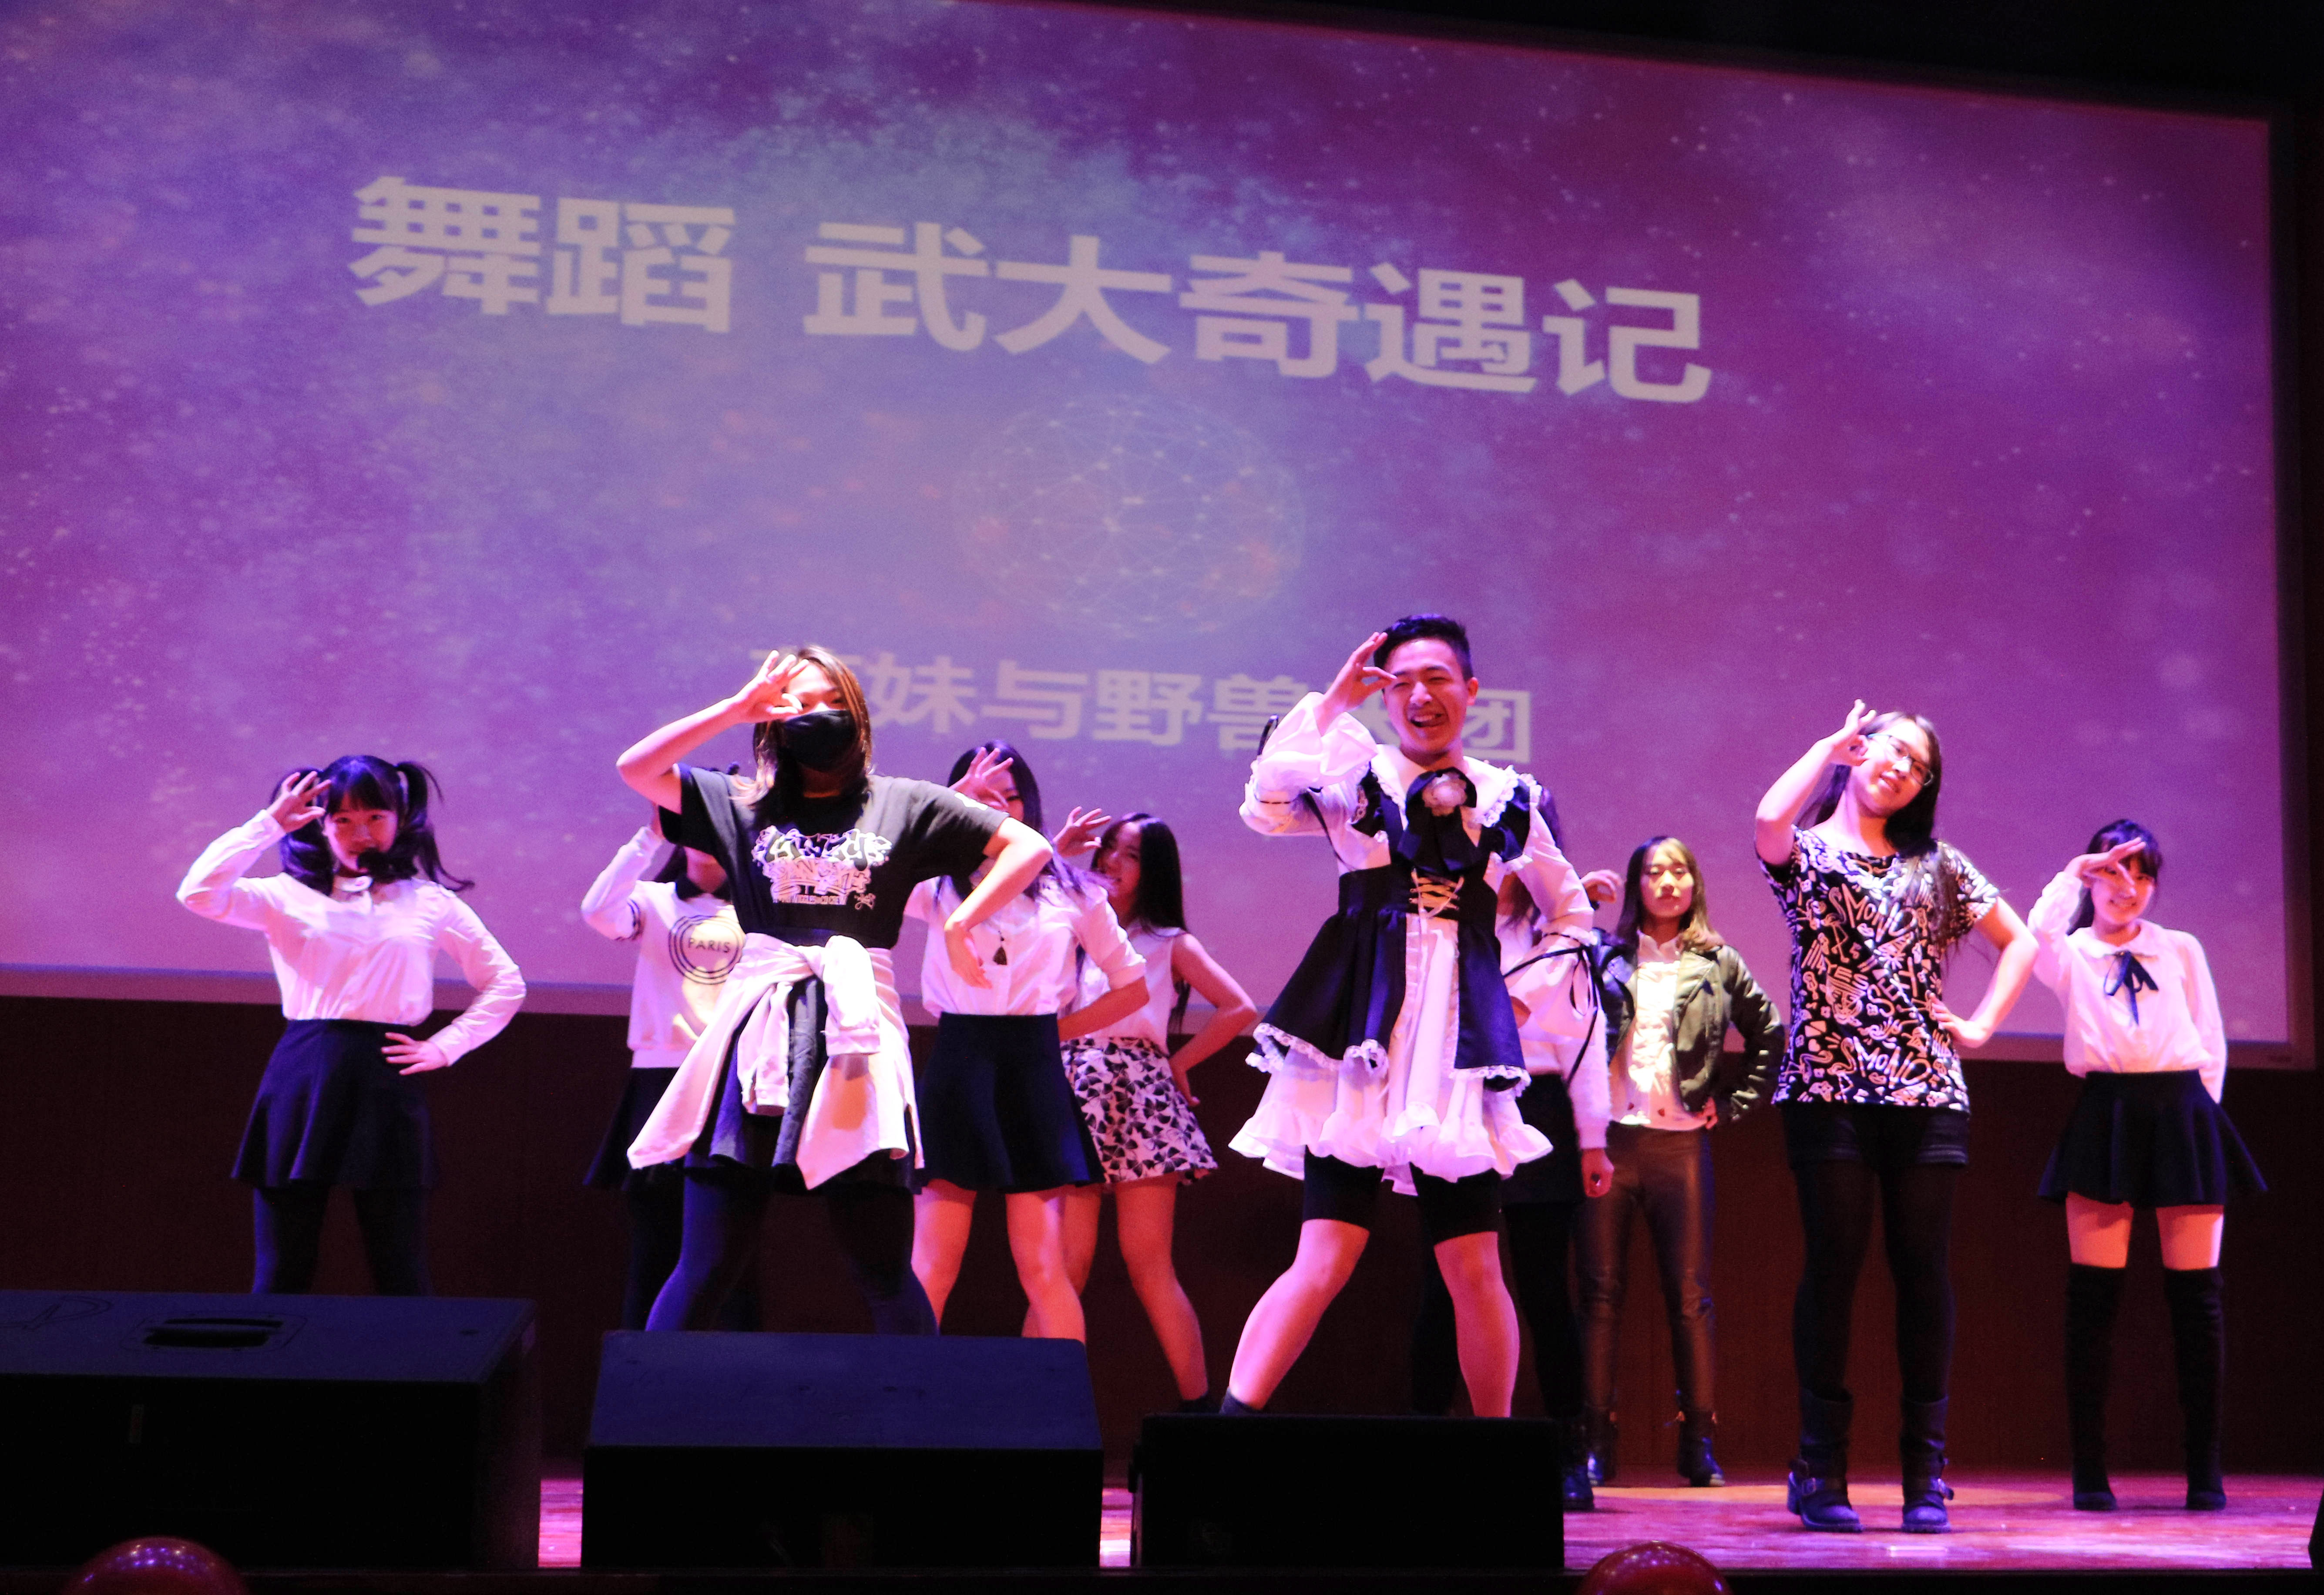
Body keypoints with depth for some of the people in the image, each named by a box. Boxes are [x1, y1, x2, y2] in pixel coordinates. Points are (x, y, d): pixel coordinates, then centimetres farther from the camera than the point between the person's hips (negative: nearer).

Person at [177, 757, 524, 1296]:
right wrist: (270, 823, -5)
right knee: (281, 1277, 3)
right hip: (301, 1086, 0)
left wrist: (445, 1047, 4)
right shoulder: (289, 896, 8)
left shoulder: (431, 904, 10)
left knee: (401, 1279, 3)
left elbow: (506, 984, 16)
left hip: (388, 1084, 0)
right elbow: (199, 893, -8)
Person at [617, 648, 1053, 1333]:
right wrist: (736, 708, 6)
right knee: (707, 1265, -2)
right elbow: (635, 768, 8)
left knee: (885, 1274, -1)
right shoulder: (743, 805, 17)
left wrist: (959, 925, 2)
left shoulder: (904, 804, 13)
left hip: (855, 1037, -1)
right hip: (756, 1038, 1)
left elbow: (1029, 846, 11)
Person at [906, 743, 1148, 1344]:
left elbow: (1133, 985, 15)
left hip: (1035, 1073, 0)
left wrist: (1062, 1028, 5)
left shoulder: (1069, 891, 11)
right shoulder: (939, 886, 9)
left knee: (1043, 1268, -3)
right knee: (933, 1266, -3)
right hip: (958, 1070, 0)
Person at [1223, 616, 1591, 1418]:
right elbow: (1266, 806, -15)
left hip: (1460, 1044, 3)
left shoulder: (1509, 797, 14)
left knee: (1476, 1269, 3)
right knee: (1327, 1257, -11)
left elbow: (1571, 908, 29)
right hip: (1360, 1041, -2)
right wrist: (1333, 701, -8)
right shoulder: (1355, 773, 7)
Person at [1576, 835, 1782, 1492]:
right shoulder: (1607, 957, 7)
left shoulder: (1718, 964, 10)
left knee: (1690, 1297, 1)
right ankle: (1596, 1441, 5)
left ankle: (1699, 1441, 7)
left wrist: (1733, 1103, 10)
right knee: (1601, 1292, 1)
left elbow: (1770, 1035, 16)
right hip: (1608, 1137, 0)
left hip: (1681, 1142, 0)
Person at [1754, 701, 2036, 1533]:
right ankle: (1821, 1469, 0)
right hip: (1829, 1089, -3)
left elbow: (2019, 941, 22)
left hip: (1927, 1092, 3)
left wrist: (1981, 1025, 8)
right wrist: (1832, 744, -4)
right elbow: (1768, 820, -18)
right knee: (1834, 1266, -5)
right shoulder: (1806, 854, 6)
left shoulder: (1937, 865, 17)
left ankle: (1926, 1472, 6)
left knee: (1924, 1271, 0)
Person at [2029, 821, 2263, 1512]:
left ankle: (2205, 1470, 5)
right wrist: (2075, 872, -10)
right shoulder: (2072, 956, 11)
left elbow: (2212, 1043, 15)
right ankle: (2089, 1471, 0)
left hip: (2183, 1115, 2)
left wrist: (2197, 1113, 4)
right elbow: (2040, 932, -14)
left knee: (2196, 1293, -1)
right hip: (2106, 1116, -1)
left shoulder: (2182, 951, 16)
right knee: (2093, 1292, -5)